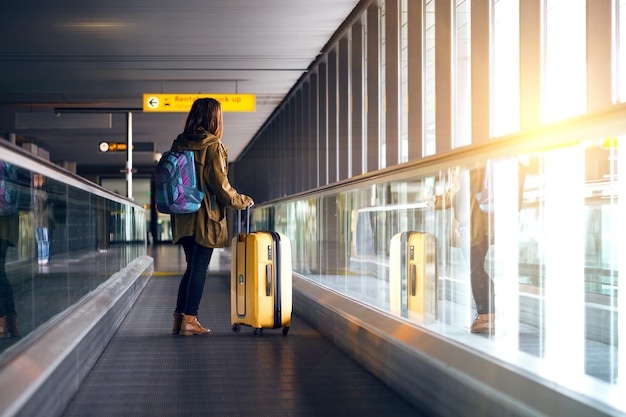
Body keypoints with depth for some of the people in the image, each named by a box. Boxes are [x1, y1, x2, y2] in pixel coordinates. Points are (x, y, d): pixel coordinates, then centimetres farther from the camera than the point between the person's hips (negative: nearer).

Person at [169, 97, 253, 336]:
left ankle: (179, 319, 14)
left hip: (183, 219, 6)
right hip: (205, 218, -6)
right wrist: (244, 201, 2)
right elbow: (221, 186, -13)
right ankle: (189, 321, 4)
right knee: (199, 269, 2)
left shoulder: (178, 145, 6)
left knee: (192, 267, 16)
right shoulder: (213, 147, -12)